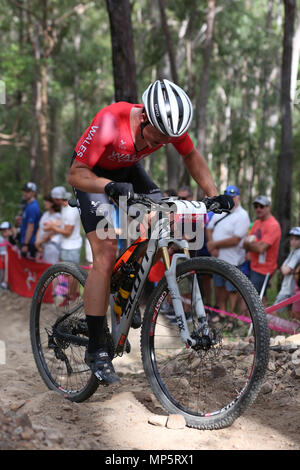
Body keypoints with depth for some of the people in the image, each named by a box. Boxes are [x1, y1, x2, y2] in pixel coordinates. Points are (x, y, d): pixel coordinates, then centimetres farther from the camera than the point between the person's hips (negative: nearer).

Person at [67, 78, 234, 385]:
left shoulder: (170, 125, -24)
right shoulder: (109, 122, -38)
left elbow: (191, 156, -3)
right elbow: (75, 174, -32)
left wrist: (214, 195, -15)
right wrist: (111, 186, -51)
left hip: (127, 169, 6)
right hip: (93, 174, -5)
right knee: (106, 256, -18)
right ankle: (96, 351, -11)